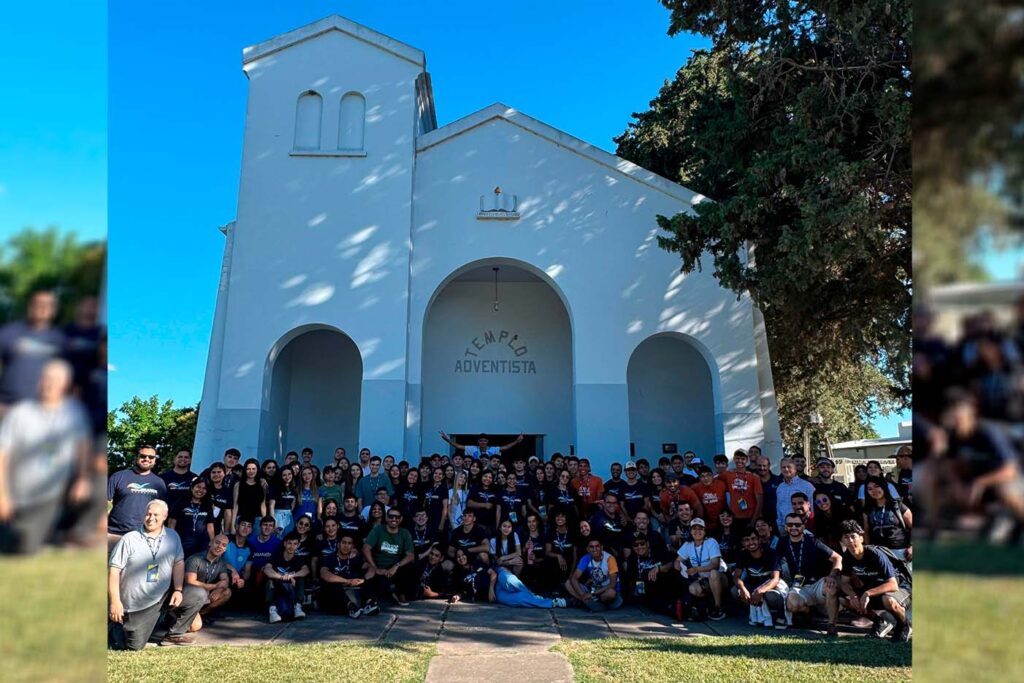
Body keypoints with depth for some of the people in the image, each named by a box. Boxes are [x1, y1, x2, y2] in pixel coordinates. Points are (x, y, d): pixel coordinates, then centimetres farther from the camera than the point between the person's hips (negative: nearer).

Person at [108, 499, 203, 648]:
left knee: (196, 598, -11)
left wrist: (178, 590, -7)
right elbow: (114, 570, -10)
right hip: (136, 603, -3)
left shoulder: (172, 537, 2)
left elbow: (178, 563, 5)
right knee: (135, 646, -4)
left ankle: (174, 634, 7)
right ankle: (119, 624, 27)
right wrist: (115, 602, -16)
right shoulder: (129, 539, -9)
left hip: (164, 596, 4)